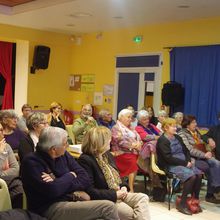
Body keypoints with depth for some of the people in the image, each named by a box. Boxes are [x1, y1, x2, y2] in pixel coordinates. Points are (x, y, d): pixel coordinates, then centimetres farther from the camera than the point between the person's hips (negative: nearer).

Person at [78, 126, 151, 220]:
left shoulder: (108, 155, 14)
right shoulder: (85, 160, -17)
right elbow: (89, 191, -23)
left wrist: (123, 187, 1)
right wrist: (114, 194, -20)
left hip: (118, 194, 9)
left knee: (143, 198, -10)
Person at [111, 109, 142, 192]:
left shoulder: (131, 128, 26)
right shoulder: (116, 128, 4)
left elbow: (138, 138, 16)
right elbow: (120, 141, -10)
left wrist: (139, 143, -6)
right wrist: (132, 145, -16)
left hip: (133, 151, 6)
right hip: (122, 152, -6)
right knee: (133, 161, -32)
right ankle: (131, 189, -29)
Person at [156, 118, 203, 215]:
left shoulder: (177, 137, 17)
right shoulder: (162, 140, -9)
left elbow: (186, 150, 19)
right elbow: (169, 158, -16)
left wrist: (188, 161, -1)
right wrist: (185, 163, -16)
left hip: (183, 163, 8)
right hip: (171, 166, -8)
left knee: (199, 174, -16)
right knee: (191, 176, -27)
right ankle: (182, 204, -17)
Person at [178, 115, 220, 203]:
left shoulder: (196, 132, 18)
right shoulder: (182, 134, -7)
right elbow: (189, 150, -17)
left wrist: (207, 151, 4)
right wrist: (204, 155, -21)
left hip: (201, 156, 7)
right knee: (209, 168, -26)